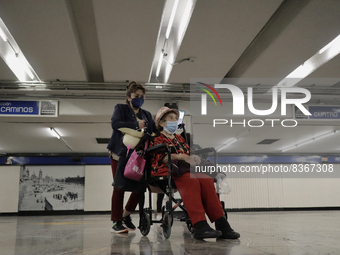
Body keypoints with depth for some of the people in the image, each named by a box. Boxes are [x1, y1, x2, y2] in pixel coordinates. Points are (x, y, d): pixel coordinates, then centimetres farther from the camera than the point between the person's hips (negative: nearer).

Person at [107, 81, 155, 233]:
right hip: (120, 155, -4)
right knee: (119, 188, -4)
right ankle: (116, 222, 5)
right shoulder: (121, 108, 5)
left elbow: (155, 130, 7)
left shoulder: (146, 115, 19)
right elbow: (115, 123, -15)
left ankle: (126, 214, 22)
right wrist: (136, 125, -19)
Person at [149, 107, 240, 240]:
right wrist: (181, 156, -20)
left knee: (207, 180, -25)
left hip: (182, 169, 6)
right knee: (191, 181, -36)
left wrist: (193, 158, -2)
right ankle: (200, 227, -45)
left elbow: (189, 153, 23)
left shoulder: (179, 138, 32)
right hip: (164, 170, -5)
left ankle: (221, 223, -33)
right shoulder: (155, 139, 12)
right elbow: (161, 157, -6)